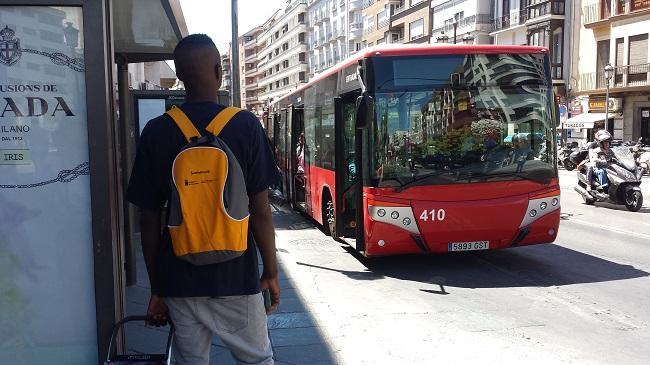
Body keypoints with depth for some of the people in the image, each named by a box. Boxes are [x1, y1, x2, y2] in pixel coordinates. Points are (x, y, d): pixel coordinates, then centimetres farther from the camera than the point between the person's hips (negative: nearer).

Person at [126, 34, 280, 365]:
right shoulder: (246, 125, -9)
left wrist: (156, 288, 9)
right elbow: (260, 211, -9)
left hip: (179, 279, 2)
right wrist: (271, 272, 3)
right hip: (236, 276, -2)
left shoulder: (155, 132, -4)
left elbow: (149, 220, -1)